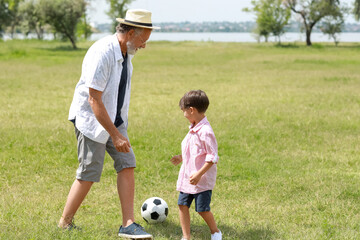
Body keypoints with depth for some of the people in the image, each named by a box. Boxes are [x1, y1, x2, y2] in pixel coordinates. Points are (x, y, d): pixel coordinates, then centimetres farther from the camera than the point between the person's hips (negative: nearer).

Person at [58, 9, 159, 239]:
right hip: (91, 119, -8)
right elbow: (94, 100, -27)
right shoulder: (102, 54, -26)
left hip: (114, 119, 8)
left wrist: (119, 128, 22)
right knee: (89, 174, -3)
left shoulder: (126, 52, 3)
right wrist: (115, 135, -26)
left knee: (127, 165, -3)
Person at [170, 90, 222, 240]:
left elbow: (212, 157, -21)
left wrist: (199, 174, -25)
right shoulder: (193, 129, 9)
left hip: (202, 179, -9)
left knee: (202, 209, -3)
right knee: (183, 205, 4)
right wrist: (181, 157, 30)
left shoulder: (205, 131, -20)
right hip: (187, 177, 9)